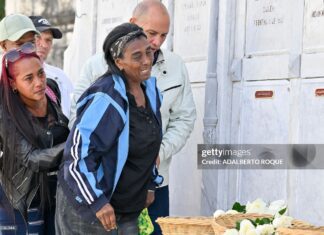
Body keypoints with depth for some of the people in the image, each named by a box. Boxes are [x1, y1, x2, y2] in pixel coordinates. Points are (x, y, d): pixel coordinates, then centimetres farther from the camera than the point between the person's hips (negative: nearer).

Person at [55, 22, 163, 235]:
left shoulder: (150, 90, 4)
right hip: (87, 207, -8)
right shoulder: (105, 99, -22)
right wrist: (97, 202, -23)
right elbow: (77, 151, -23)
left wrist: (150, 184, 20)